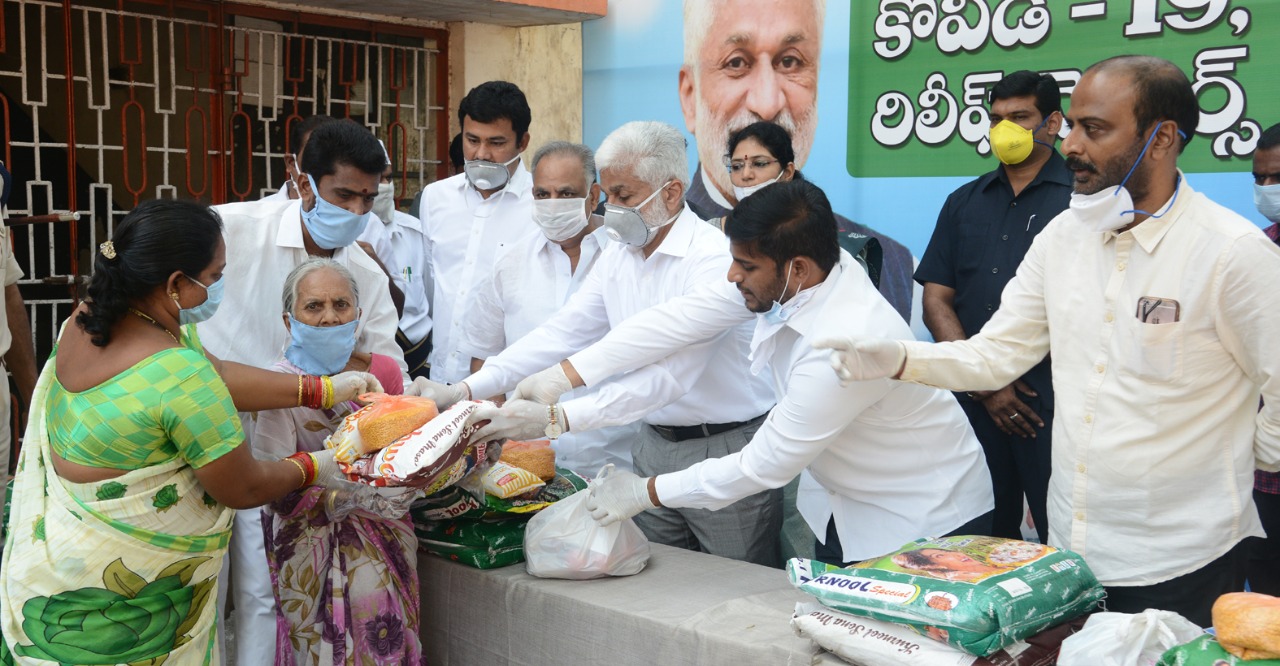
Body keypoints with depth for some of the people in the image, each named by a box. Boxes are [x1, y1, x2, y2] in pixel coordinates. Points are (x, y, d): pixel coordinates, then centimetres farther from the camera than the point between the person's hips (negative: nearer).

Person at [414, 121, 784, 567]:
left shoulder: (713, 258, -20)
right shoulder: (619, 255, 6)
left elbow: (669, 374, -29)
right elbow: (563, 331, 2)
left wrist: (555, 419, -35)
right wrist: (466, 390, -9)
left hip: (727, 450, -7)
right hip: (655, 446, 7)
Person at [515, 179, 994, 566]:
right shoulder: (785, 276, -13)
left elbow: (765, 466, -26)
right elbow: (681, 319, -9)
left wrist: (645, 492, -15)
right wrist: (562, 376, -12)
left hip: (923, 524, -7)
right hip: (842, 510, 7)